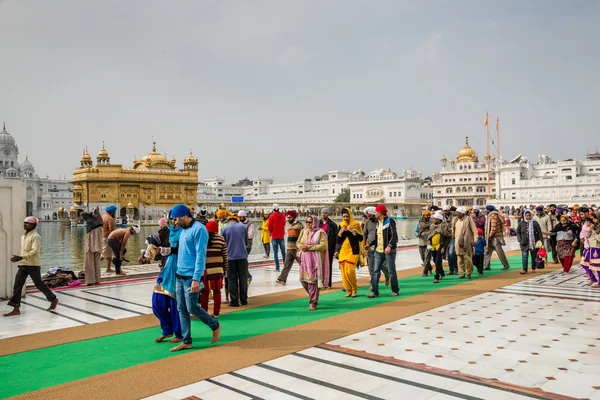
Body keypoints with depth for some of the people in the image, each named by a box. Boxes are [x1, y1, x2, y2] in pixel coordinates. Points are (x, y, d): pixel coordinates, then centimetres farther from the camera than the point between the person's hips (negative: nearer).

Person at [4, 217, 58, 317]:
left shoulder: (35, 236, -13)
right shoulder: (23, 236, 13)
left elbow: (34, 251, -23)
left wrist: (21, 257, -32)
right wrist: (18, 258, 11)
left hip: (33, 265, -7)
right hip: (23, 265, 8)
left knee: (39, 284, 3)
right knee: (17, 286, 0)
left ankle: (53, 299, 21)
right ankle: (16, 309, 4)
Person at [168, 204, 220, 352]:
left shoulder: (199, 229, -14)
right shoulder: (184, 230, 14)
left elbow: (200, 256, -18)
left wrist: (196, 279, -22)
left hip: (191, 277, -9)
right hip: (179, 276, 9)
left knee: (192, 308, -5)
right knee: (182, 309, 9)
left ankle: (215, 326, 17)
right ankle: (186, 341, 17)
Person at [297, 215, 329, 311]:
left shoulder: (320, 232, -7)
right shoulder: (303, 231, 12)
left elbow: (323, 245, -17)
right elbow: (298, 242, 17)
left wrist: (309, 247, -18)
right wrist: (301, 246, -7)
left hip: (315, 260, -6)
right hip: (304, 260, 6)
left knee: (312, 280, -7)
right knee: (303, 279, 9)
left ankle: (313, 303, 4)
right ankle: (313, 295, 35)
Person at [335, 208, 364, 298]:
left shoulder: (356, 224, -1)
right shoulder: (341, 225, 10)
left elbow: (361, 238, -6)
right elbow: (338, 240, 9)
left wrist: (352, 231, -17)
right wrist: (340, 232, -8)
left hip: (352, 251, -4)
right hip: (343, 251, 4)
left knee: (350, 271, -13)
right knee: (344, 272, 1)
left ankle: (354, 289, 6)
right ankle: (348, 291, 12)